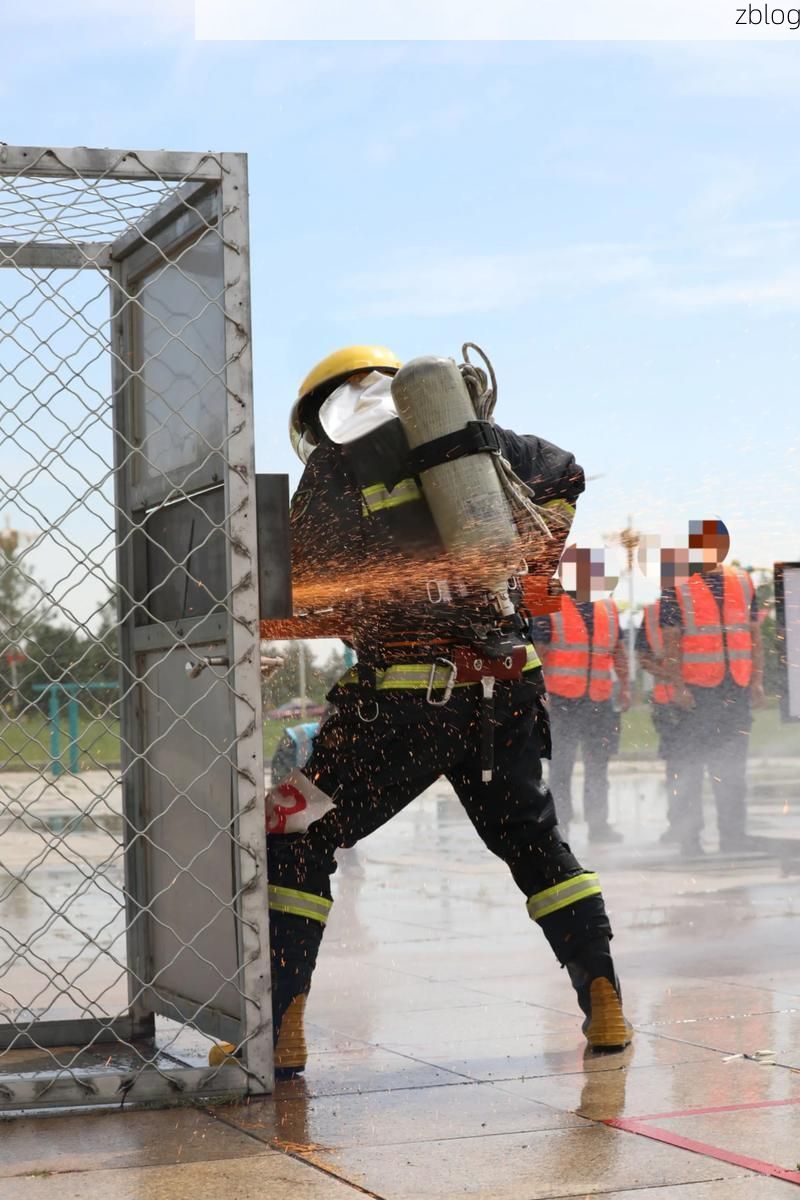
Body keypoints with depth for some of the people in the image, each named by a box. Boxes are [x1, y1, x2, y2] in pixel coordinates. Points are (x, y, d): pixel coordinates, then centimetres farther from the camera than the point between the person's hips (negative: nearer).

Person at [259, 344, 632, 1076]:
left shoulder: (333, 471, 1)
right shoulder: (472, 438, 12)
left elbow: (309, 588, 6)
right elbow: (564, 474, 27)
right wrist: (539, 557, 37)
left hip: (407, 697, -4)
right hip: (509, 687, 4)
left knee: (298, 836, 7)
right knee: (532, 839, 22)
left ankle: (278, 1029, 1)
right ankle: (605, 1006, 15)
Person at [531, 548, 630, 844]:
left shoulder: (608, 610, 12)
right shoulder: (551, 609, -4)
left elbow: (619, 650, 18)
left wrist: (624, 687, 11)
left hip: (600, 701, 5)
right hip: (562, 701, -5)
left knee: (598, 765, 8)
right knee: (560, 767, 0)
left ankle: (598, 824, 16)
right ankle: (559, 825, 6)